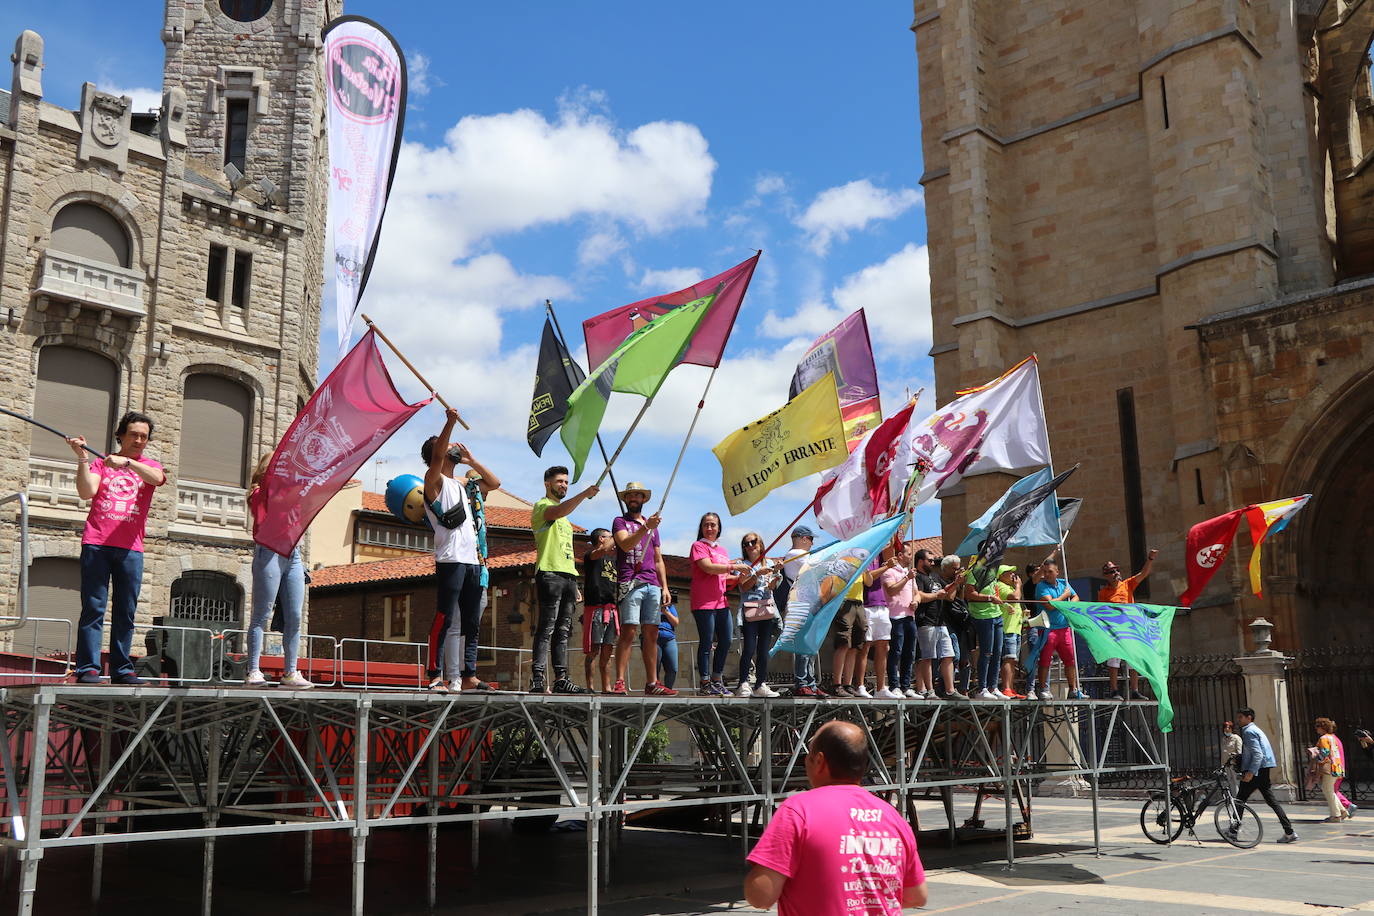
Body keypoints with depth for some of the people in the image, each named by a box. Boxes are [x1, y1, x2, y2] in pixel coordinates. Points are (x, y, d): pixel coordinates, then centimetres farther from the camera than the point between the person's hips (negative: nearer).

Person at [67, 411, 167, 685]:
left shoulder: (149, 466, 15)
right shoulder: (100, 462, 13)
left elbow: (157, 478, -10)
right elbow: (86, 492, -3)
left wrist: (127, 462, -25)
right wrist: (82, 458, -11)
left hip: (130, 549, 1)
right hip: (96, 543, -1)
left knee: (126, 612, 2)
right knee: (93, 608, -5)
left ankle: (122, 670, 5)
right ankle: (88, 668, -5)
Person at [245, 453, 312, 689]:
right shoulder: (261, 493, 5)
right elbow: (262, 525, -11)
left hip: (293, 555, 6)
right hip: (269, 552, -6)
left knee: (294, 617, 2)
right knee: (261, 615, -5)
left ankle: (290, 672, 5)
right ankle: (253, 671, -4)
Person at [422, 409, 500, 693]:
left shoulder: (462, 486, 25)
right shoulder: (435, 481, 3)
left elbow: (494, 483, 34)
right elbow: (437, 457, -17)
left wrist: (471, 460, 26)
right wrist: (450, 422, -26)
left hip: (472, 562, 8)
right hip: (450, 560, -8)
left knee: (471, 624, 8)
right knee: (445, 620, -11)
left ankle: (468, 676, 11)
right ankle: (438, 677, -13)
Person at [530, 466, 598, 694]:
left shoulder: (564, 518, 28)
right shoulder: (541, 506, 2)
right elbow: (558, 511, -24)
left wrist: (575, 586, 21)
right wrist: (584, 494, -33)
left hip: (568, 575, 8)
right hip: (550, 573, -8)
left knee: (563, 630, 5)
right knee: (547, 628, -13)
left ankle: (561, 679, 5)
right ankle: (537, 679, -14)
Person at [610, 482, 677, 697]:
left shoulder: (652, 526, 25)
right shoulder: (620, 522, 9)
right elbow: (625, 544, -12)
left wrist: (665, 587, 15)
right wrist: (645, 527, -24)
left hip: (652, 585, 5)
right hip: (631, 583, -5)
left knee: (651, 634, 3)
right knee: (629, 631, -14)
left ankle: (652, 683, 5)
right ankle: (620, 682, -16)